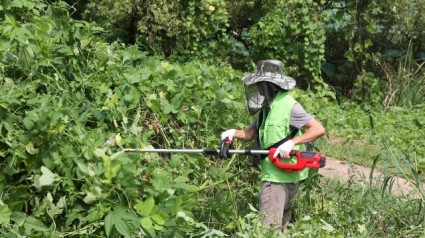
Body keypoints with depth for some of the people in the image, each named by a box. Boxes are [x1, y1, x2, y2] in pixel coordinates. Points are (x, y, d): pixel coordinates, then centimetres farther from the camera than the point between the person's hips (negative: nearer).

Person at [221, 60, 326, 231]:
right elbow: (251, 133, 16)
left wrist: (291, 142, -28)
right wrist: (234, 132, -4)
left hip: (281, 176, -10)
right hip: (274, 173, 10)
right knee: (280, 223, 20)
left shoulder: (288, 106, -16)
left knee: (268, 227, -10)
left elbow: (319, 129, -20)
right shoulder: (267, 107, 11)